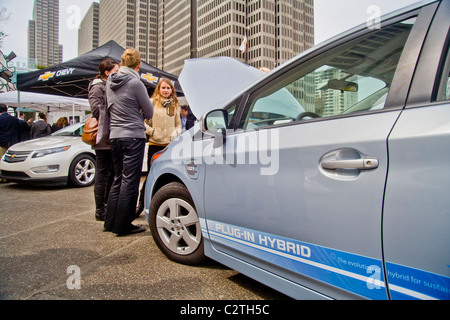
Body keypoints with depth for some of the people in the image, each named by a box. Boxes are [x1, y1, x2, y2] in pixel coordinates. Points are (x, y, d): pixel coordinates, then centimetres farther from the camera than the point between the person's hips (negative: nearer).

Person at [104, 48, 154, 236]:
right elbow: (149, 112, -3)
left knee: (118, 179, 16)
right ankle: (123, 225, 6)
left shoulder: (110, 82, 10)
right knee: (130, 181, -1)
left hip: (114, 136, 7)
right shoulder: (135, 82, -10)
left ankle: (110, 222, 24)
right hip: (133, 136, -7)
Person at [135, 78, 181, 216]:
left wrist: (176, 133, 3)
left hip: (171, 145, 3)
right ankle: (141, 204, 15)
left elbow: (178, 124, 21)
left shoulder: (175, 105, 15)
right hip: (155, 144, -3)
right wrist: (152, 131, -10)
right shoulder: (152, 102, 3)